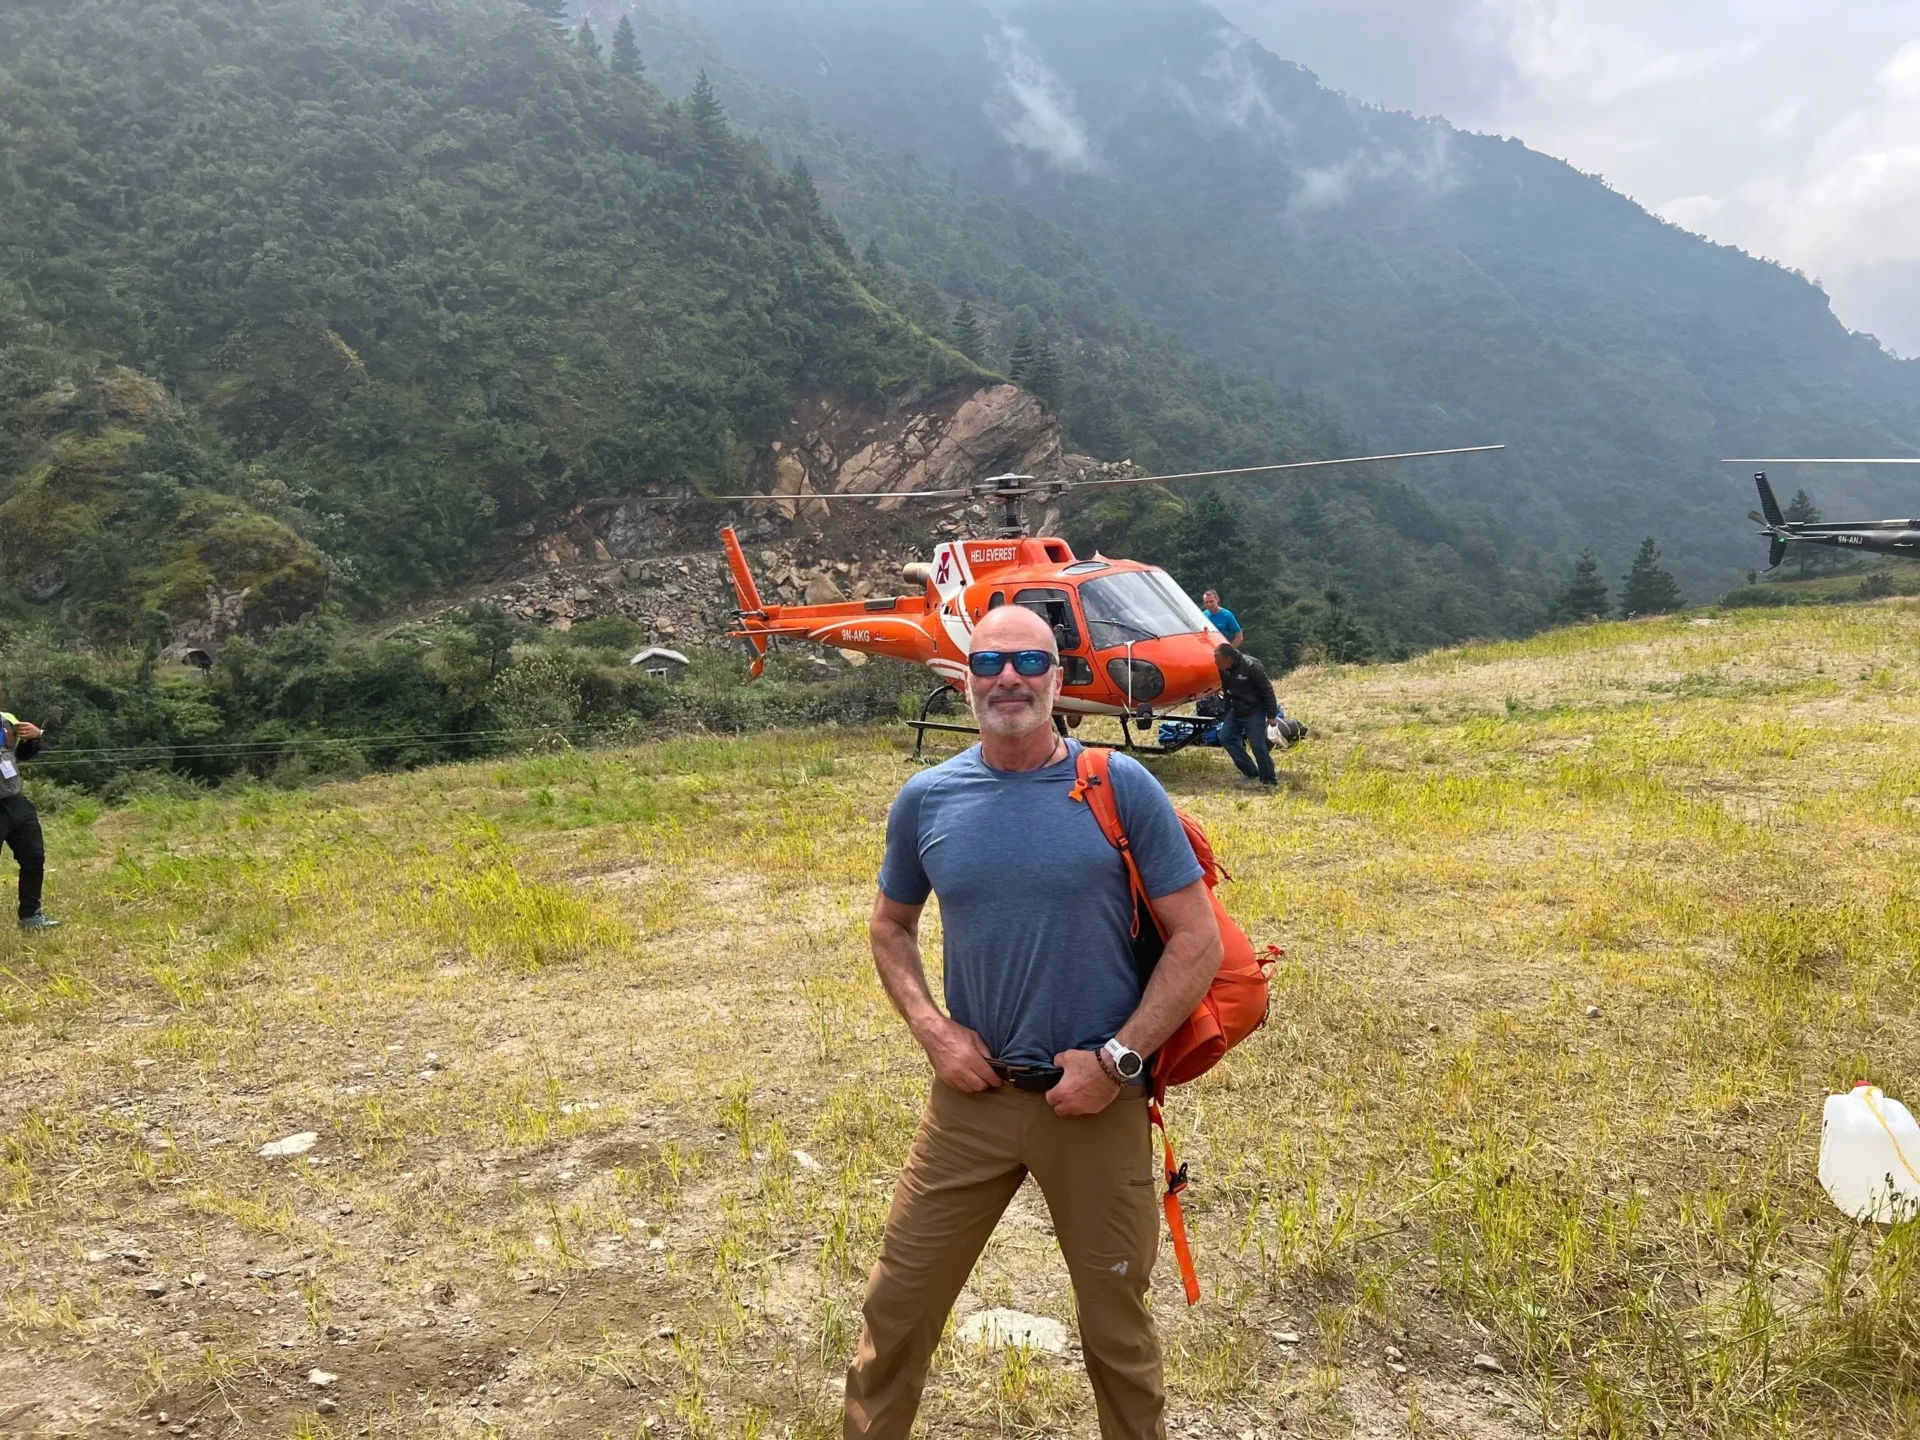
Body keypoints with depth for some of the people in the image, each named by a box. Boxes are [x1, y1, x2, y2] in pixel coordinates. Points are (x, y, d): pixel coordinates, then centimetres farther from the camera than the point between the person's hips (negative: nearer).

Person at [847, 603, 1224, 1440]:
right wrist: (932, 1030, -3)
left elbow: (1198, 940, -8)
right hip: (971, 1098, 2)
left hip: (1096, 1104, -2)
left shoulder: (1121, 789, -11)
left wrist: (1117, 1059, -14)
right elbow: (890, 926, 13)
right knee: (897, 1303, 12)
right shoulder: (927, 800, -2)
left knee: (1117, 1324, 15)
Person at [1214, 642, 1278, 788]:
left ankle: (1269, 781, 4)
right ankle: (1250, 772, 13)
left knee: (1257, 745, -9)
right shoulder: (1224, 669, -7)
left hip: (1254, 711, -7)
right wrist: (1228, 712, 16)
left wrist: (1271, 715, -16)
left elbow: (1267, 691, -19)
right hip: (1236, 711, 7)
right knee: (1226, 737, 3)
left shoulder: (1251, 666, -27)